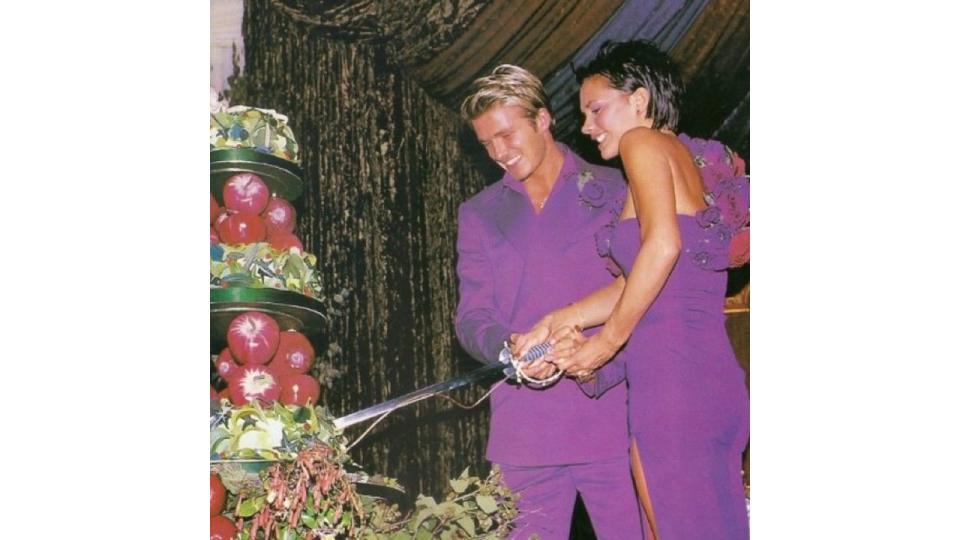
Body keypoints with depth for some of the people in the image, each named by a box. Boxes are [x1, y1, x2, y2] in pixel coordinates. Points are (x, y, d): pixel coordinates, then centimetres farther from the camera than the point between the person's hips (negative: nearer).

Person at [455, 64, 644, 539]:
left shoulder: (613, 192, 9)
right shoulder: (478, 215, 16)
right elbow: (471, 318, 9)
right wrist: (509, 348, -14)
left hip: (614, 417, -2)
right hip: (526, 429, 2)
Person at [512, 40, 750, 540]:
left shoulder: (644, 143, -1)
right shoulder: (689, 158, 23)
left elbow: (662, 246, -19)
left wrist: (608, 341, -12)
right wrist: (557, 323, 9)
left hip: (669, 372, -9)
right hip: (716, 373, 9)